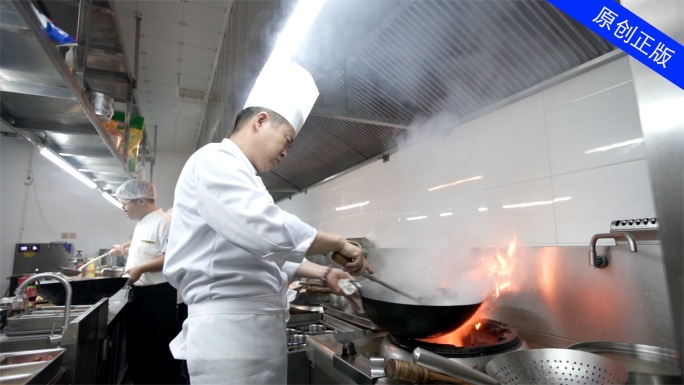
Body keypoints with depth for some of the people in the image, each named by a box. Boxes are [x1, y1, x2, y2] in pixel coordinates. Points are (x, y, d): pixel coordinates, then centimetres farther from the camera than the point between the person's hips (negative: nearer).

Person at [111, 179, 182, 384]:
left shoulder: (163, 222, -18)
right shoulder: (142, 223, 13)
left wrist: (141, 269, -26)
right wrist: (125, 249, 17)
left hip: (156, 295, -10)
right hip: (139, 293, 10)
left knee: (159, 348, 1)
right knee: (137, 343, 20)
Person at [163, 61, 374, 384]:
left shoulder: (239, 175, 20)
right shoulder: (215, 160, -12)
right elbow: (268, 231, -29)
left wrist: (323, 272, 13)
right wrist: (339, 244, -16)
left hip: (255, 326, 10)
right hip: (231, 326, -10)